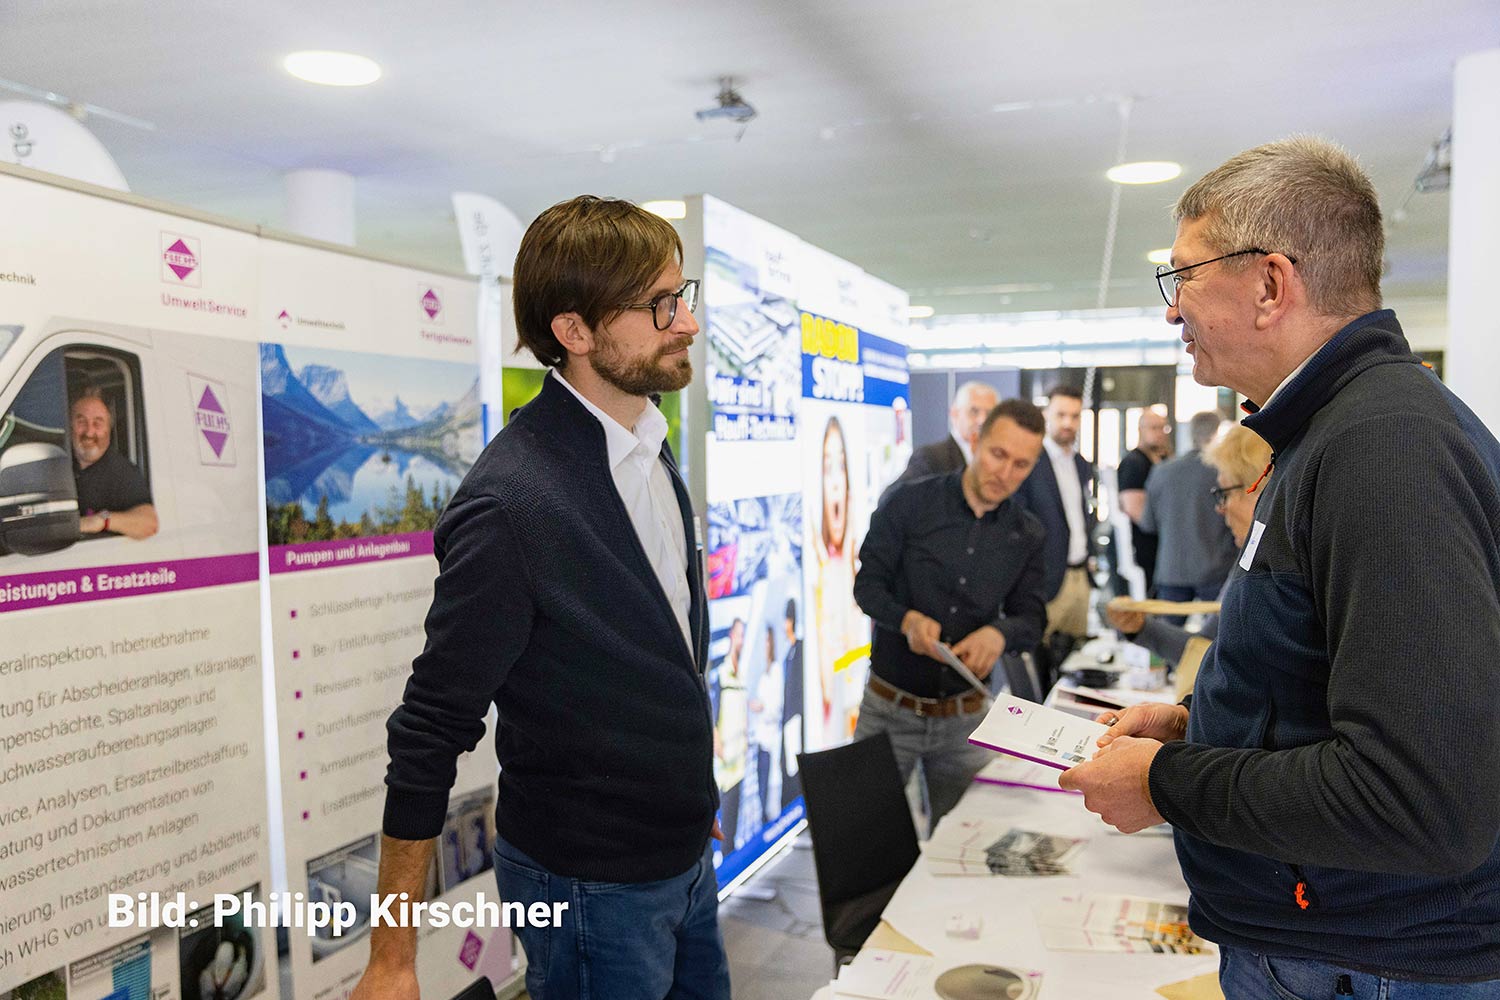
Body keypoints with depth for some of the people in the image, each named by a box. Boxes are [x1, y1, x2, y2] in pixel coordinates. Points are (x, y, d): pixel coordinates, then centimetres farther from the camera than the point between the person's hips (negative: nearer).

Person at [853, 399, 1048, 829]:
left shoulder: (1026, 534, 3)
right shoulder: (911, 503, -8)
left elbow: (1032, 617, 4)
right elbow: (867, 584, -5)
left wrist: (1000, 633, -19)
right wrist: (908, 619, -25)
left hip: (966, 715, 3)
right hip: (891, 707, -2)